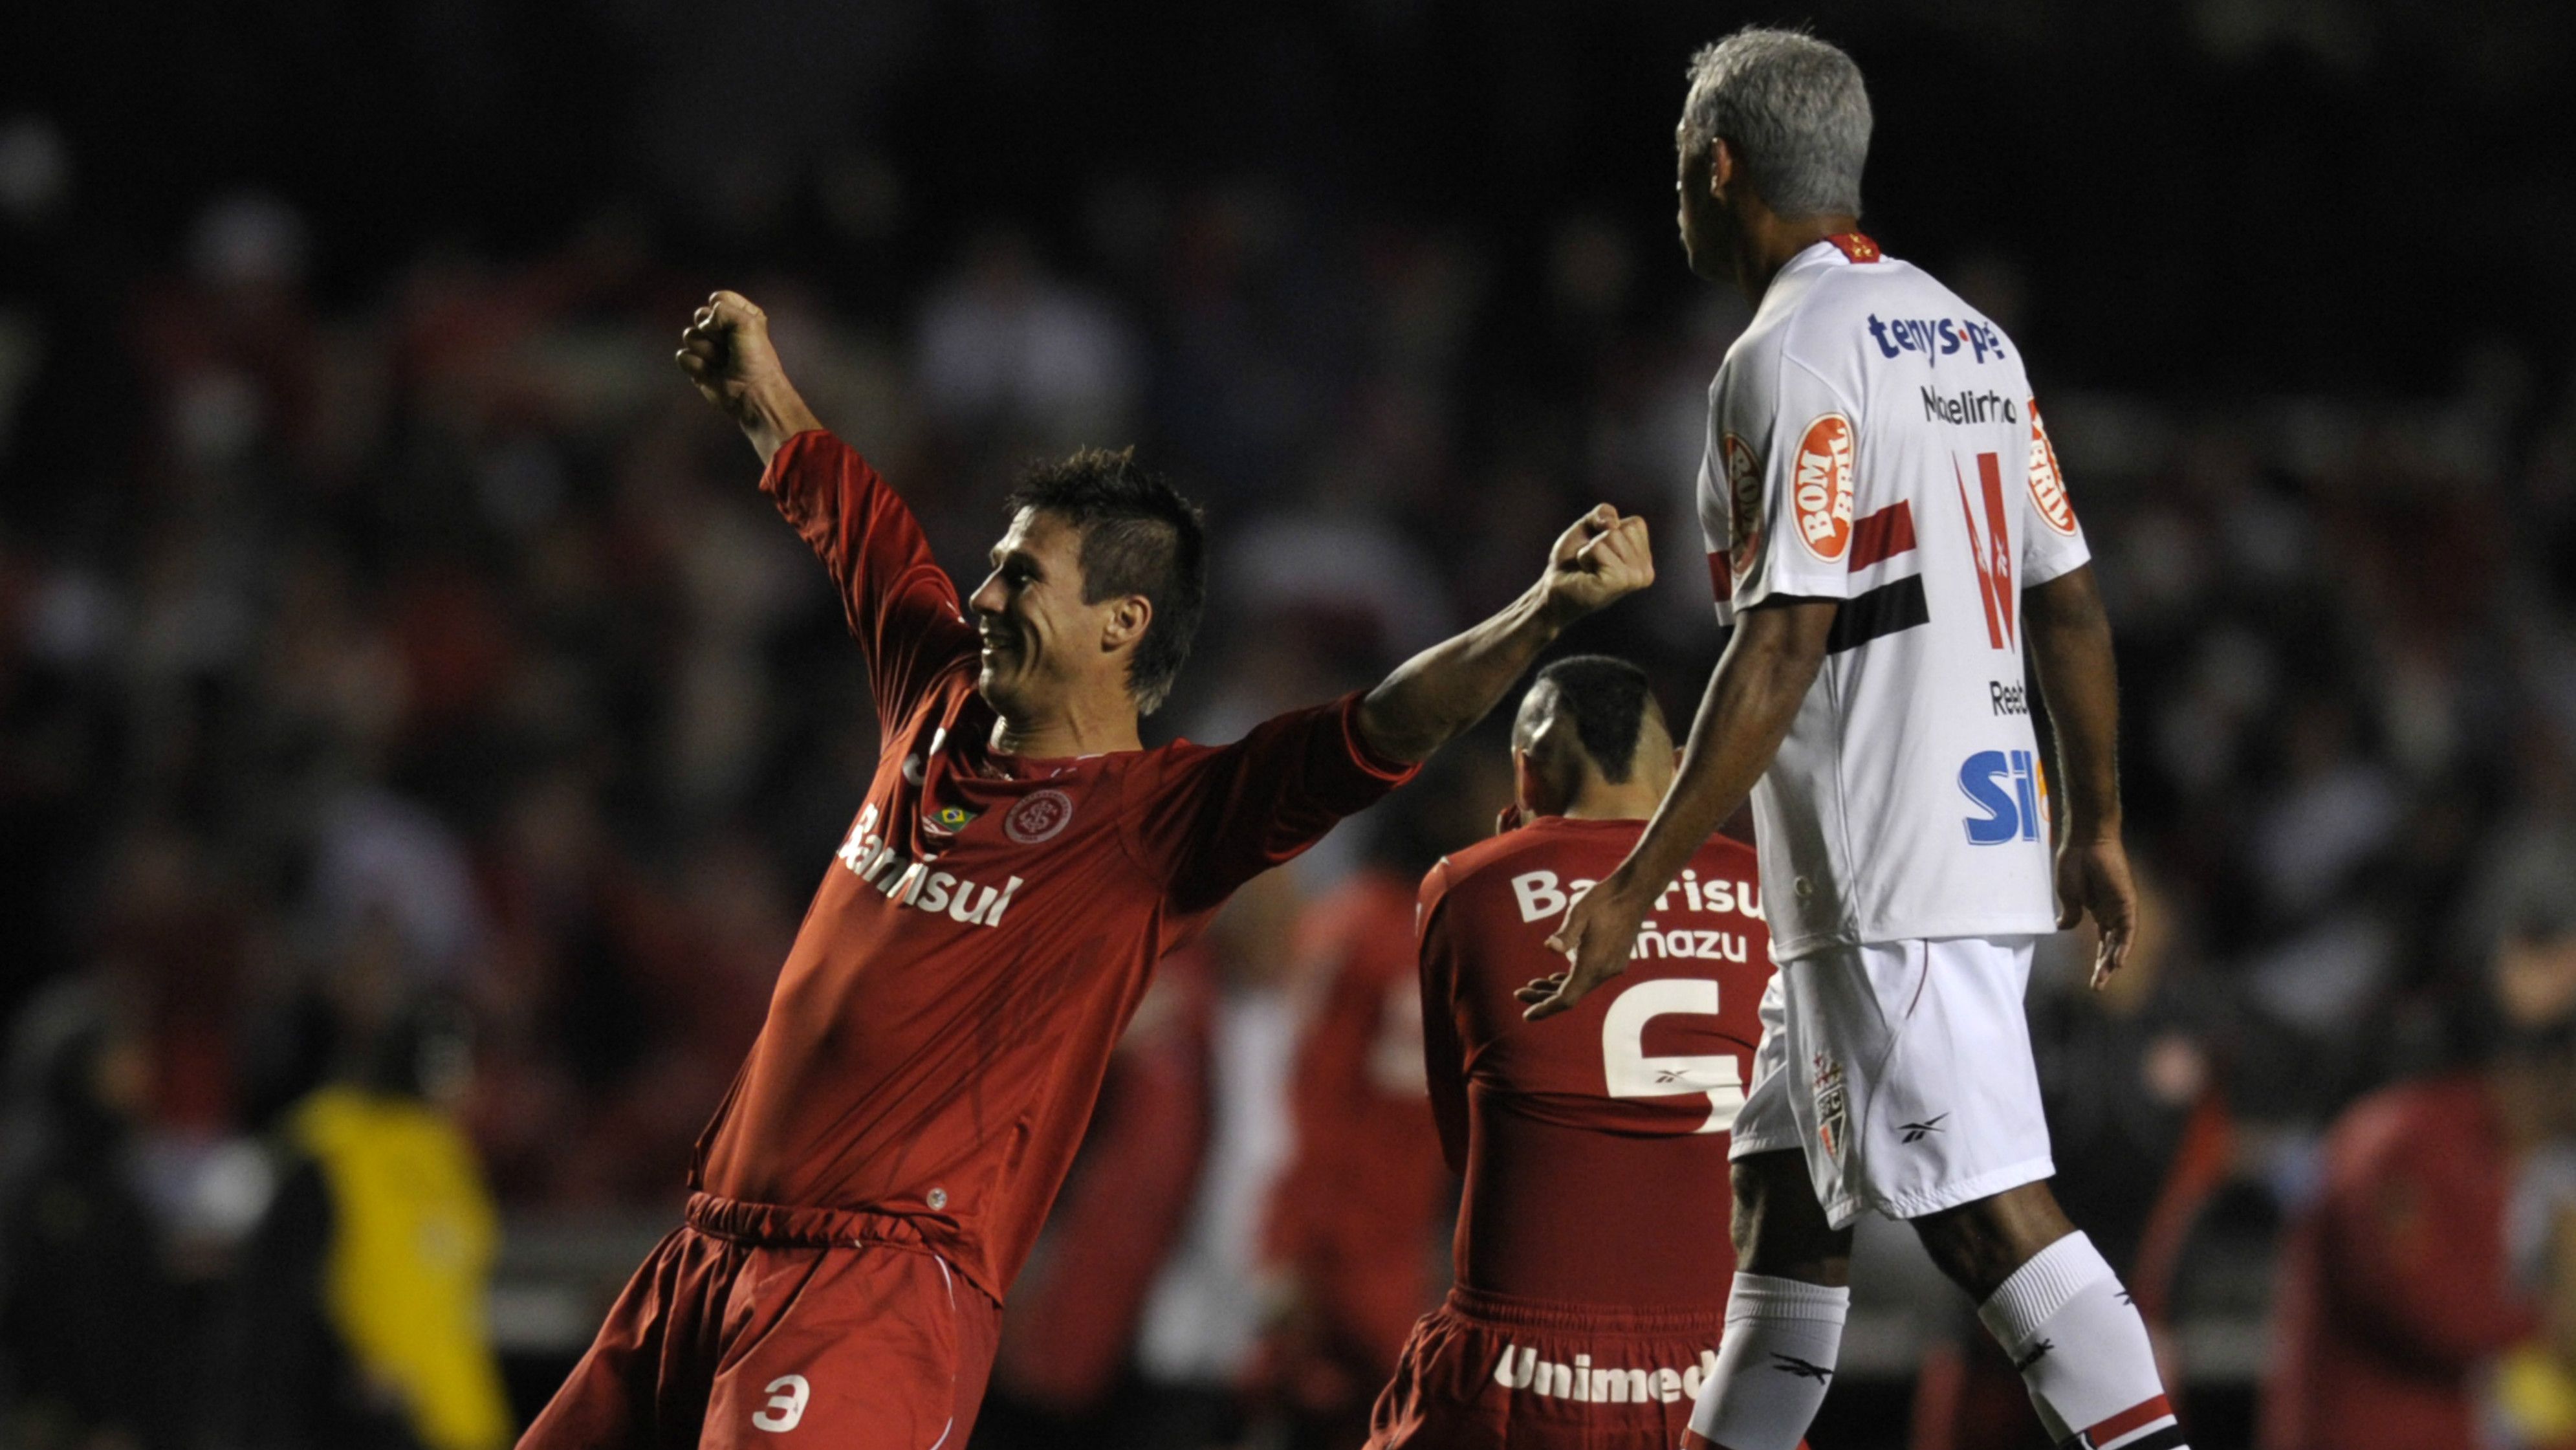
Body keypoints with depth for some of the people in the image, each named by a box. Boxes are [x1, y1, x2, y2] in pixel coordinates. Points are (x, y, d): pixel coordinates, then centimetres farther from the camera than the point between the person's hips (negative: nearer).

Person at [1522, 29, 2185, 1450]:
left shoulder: (1791, 356, -13)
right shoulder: (1968, 336, 14)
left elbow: (1784, 646, -19)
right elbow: (2069, 602, 16)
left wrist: (1637, 885, -19)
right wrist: (2097, 827, 26)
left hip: (1883, 877, -9)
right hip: (1991, 841, 9)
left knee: (1989, 1212, -13)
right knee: (1781, 1189, 17)